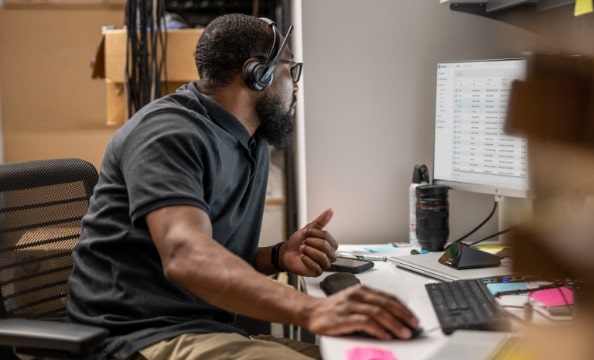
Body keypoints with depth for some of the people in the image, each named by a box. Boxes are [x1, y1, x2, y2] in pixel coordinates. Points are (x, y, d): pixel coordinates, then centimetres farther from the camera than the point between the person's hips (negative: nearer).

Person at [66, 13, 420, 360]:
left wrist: (279, 257, -2)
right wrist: (311, 309, -44)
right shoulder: (168, 131, -13)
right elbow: (186, 256, -30)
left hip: (212, 330, 9)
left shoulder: (254, 145, 16)